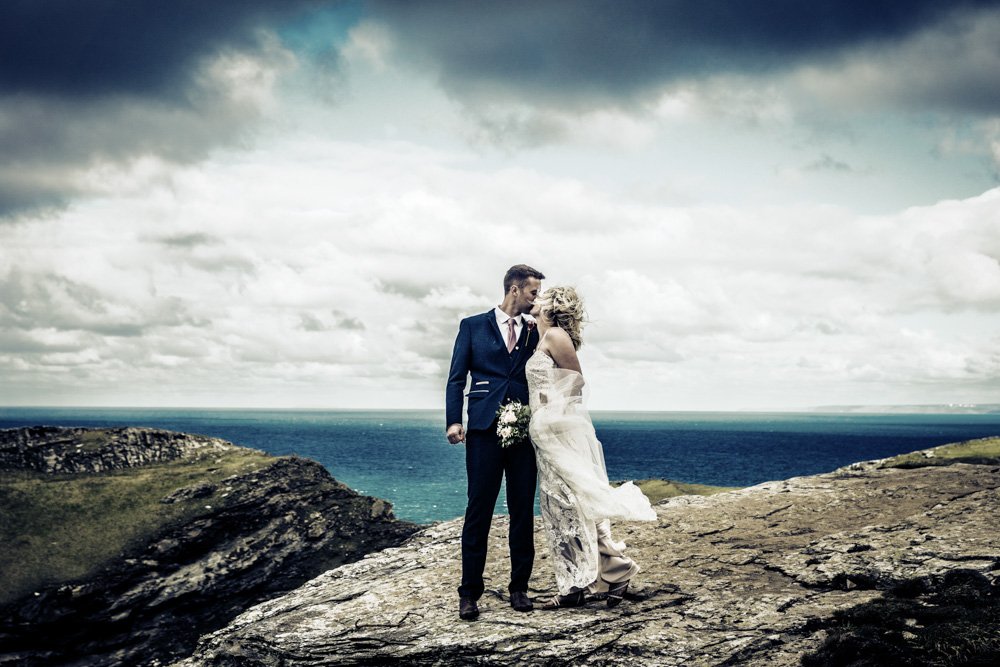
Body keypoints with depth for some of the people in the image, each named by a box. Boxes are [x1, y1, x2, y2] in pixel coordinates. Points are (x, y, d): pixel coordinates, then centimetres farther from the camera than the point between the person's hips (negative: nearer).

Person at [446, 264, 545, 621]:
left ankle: (519, 587, 13)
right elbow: (457, 378, 3)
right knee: (478, 510, -3)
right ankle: (470, 592, 2)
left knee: (523, 511, 4)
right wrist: (454, 421, -9)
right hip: (484, 430, -3)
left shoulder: (535, 333, 15)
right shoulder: (473, 326, 8)